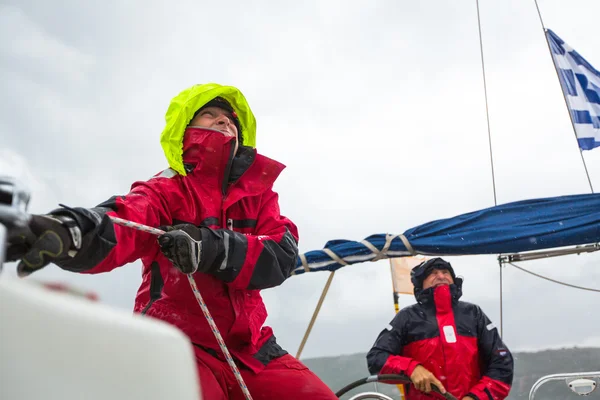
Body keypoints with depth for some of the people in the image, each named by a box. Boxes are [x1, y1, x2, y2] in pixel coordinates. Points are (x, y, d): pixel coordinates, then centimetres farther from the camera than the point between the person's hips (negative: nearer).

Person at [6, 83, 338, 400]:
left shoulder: (259, 193, 11)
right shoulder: (168, 190, 0)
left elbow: (283, 255, -6)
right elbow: (124, 223, -22)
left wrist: (213, 248, -25)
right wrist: (72, 230, -47)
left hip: (249, 349, 5)